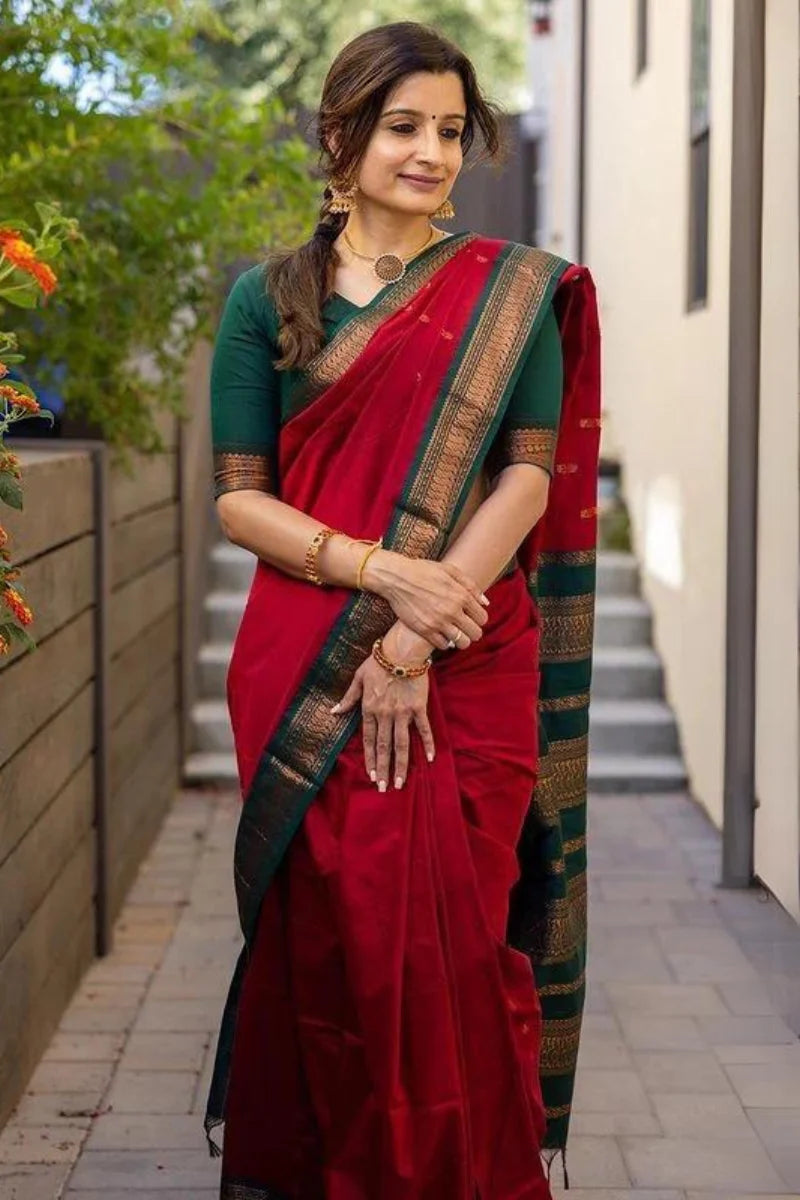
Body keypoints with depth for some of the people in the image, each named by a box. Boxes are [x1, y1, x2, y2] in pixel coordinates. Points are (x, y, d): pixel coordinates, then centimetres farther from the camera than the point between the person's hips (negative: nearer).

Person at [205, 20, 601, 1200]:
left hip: (470, 673, -1)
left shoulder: (512, 290, 5)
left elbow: (529, 477, -2)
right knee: (328, 938, 5)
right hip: (303, 677, 1)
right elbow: (238, 497, 3)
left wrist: (419, 639, -12)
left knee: (452, 946, -1)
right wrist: (381, 571, -13)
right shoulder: (267, 296, 7)